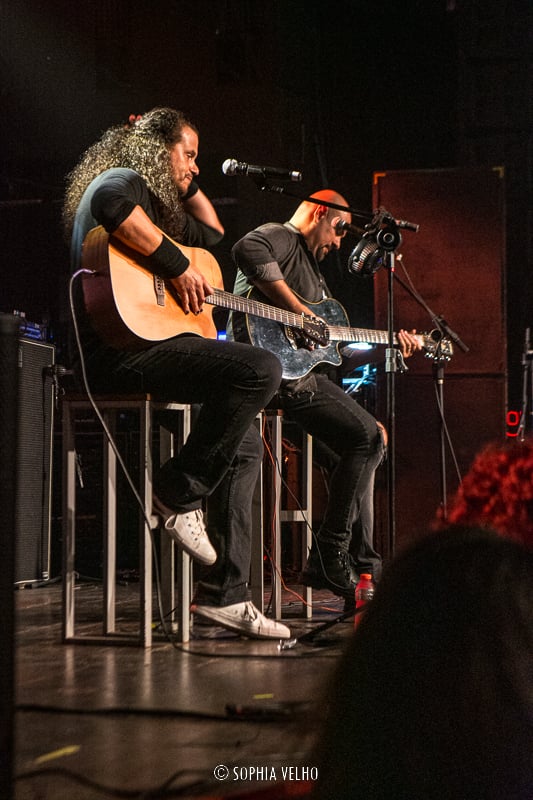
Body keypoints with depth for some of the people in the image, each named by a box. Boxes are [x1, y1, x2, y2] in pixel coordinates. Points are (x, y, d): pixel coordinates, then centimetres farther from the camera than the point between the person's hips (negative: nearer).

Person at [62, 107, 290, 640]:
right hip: (121, 350, -11)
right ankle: (179, 492, -14)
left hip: (147, 349, 11)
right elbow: (115, 205, -28)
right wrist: (177, 265, -22)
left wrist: (190, 185, 32)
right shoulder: (123, 178, -1)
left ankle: (225, 594, 8)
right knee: (261, 369, -26)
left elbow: (214, 234, 45)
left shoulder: (160, 202, 29)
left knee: (246, 447, 10)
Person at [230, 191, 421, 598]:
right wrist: (298, 310, -26)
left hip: (304, 368, 11)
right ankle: (331, 557, -12)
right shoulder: (279, 237, -2)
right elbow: (247, 250, -28)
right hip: (275, 367, -11)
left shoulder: (311, 268, 30)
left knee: (369, 438, 12)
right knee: (368, 436, -19)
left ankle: (363, 567, 16)